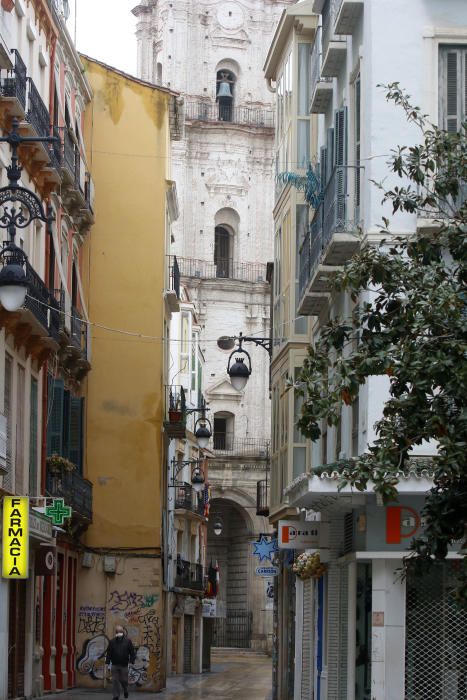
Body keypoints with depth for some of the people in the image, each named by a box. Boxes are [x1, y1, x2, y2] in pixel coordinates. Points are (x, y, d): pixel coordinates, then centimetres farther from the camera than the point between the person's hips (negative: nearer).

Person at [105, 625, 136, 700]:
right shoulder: (112, 642, 5)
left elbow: (132, 652, 2)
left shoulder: (128, 641, 1)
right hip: (114, 665, 1)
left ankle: (125, 690, 36)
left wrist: (132, 660, -7)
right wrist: (107, 662, -2)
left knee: (124, 680, 5)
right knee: (115, 681, -2)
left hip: (124, 665, -1)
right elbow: (109, 653, 6)